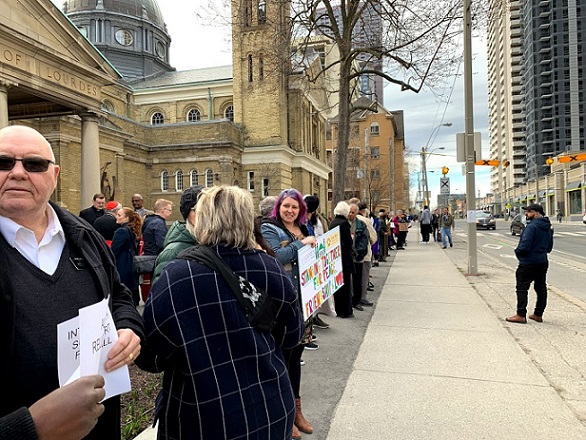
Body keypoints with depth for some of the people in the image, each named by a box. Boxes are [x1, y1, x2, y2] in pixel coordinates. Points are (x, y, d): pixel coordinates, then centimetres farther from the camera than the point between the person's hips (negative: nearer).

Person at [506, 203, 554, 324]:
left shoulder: (531, 227, -20)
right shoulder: (548, 228, 11)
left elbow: (524, 247, -24)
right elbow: (549, 247, 18)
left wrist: (517, 251, -5)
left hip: (528, 263, -9)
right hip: (543, 262, 9)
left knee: (522, 288, -2)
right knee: (541, 288, 13)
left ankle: (521, 315, -1)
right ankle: (538, 314, 21)